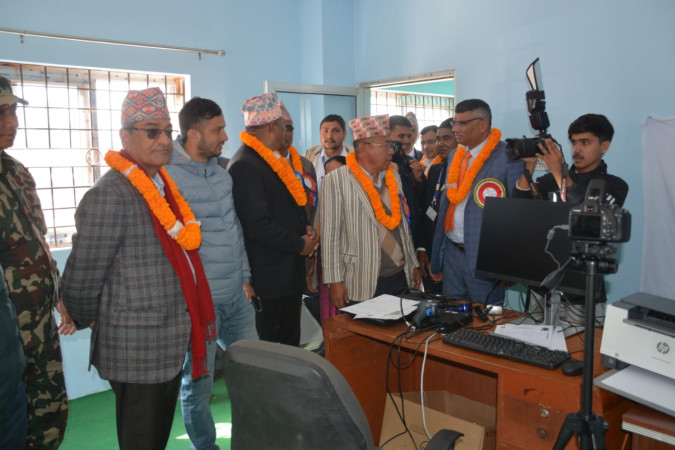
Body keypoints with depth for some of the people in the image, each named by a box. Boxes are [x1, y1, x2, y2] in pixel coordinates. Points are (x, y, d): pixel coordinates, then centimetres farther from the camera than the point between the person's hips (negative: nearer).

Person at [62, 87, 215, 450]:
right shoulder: (110, 196, -19)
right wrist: (89, 322, 1)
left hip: (170, 344, 8)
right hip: (137, 349, -8)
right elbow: (81, 279, -16)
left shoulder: (164, 186, 8)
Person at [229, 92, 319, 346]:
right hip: (266, 278, -9)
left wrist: (306, 227, 3)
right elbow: (259, 225, -25)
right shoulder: (245, 166, -19)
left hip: (290, 272, 9)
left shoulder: (275, 159, 12)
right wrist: (300, 244, -14)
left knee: (290, 343, 19)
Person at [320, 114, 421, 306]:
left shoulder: (393, 177, 11)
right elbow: (330, 236, -11)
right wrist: (335, 281, -12)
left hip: (401, 277, 6)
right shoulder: (336, 181, -10)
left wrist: (413, 264, 17)